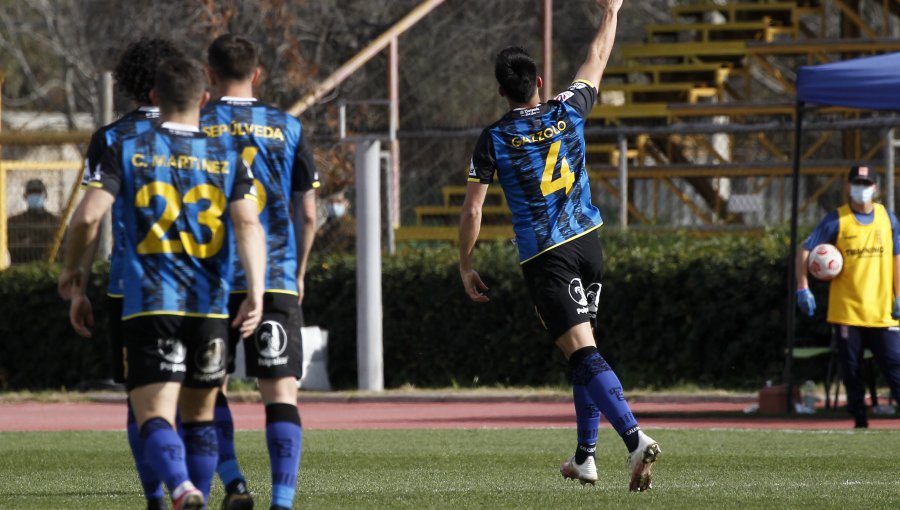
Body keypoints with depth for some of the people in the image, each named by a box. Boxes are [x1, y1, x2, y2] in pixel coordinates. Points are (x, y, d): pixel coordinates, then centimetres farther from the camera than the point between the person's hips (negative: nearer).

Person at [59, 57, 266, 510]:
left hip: (149, 305, -2)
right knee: (199, 417, 18)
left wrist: (71, 268, 10)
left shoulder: (127, 151, 2)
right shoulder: (228, 158, 6)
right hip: (209, 307, 2)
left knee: (155, 417, -10)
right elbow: (248, 224, -8)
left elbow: (88, 216, -7)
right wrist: (255, 293, -15)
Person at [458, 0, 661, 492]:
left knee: (583, 354, -13)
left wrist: (466, 266, 7)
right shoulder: (567, 113, 2)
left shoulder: (494, 138, -7)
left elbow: (472, 210, -5)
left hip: (545, 258, -5)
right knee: (585, 349, 18)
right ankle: (585, 456, 20)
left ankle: (635, 438, -31)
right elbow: (597, 59, 19)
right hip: (587, 243, 5)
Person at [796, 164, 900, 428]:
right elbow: (805, 250, -2)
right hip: (847, 312, -1)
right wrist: (803, 288, -10)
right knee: (851, 371, 3)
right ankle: (859, 422, 11)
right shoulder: (837, 220, -1)